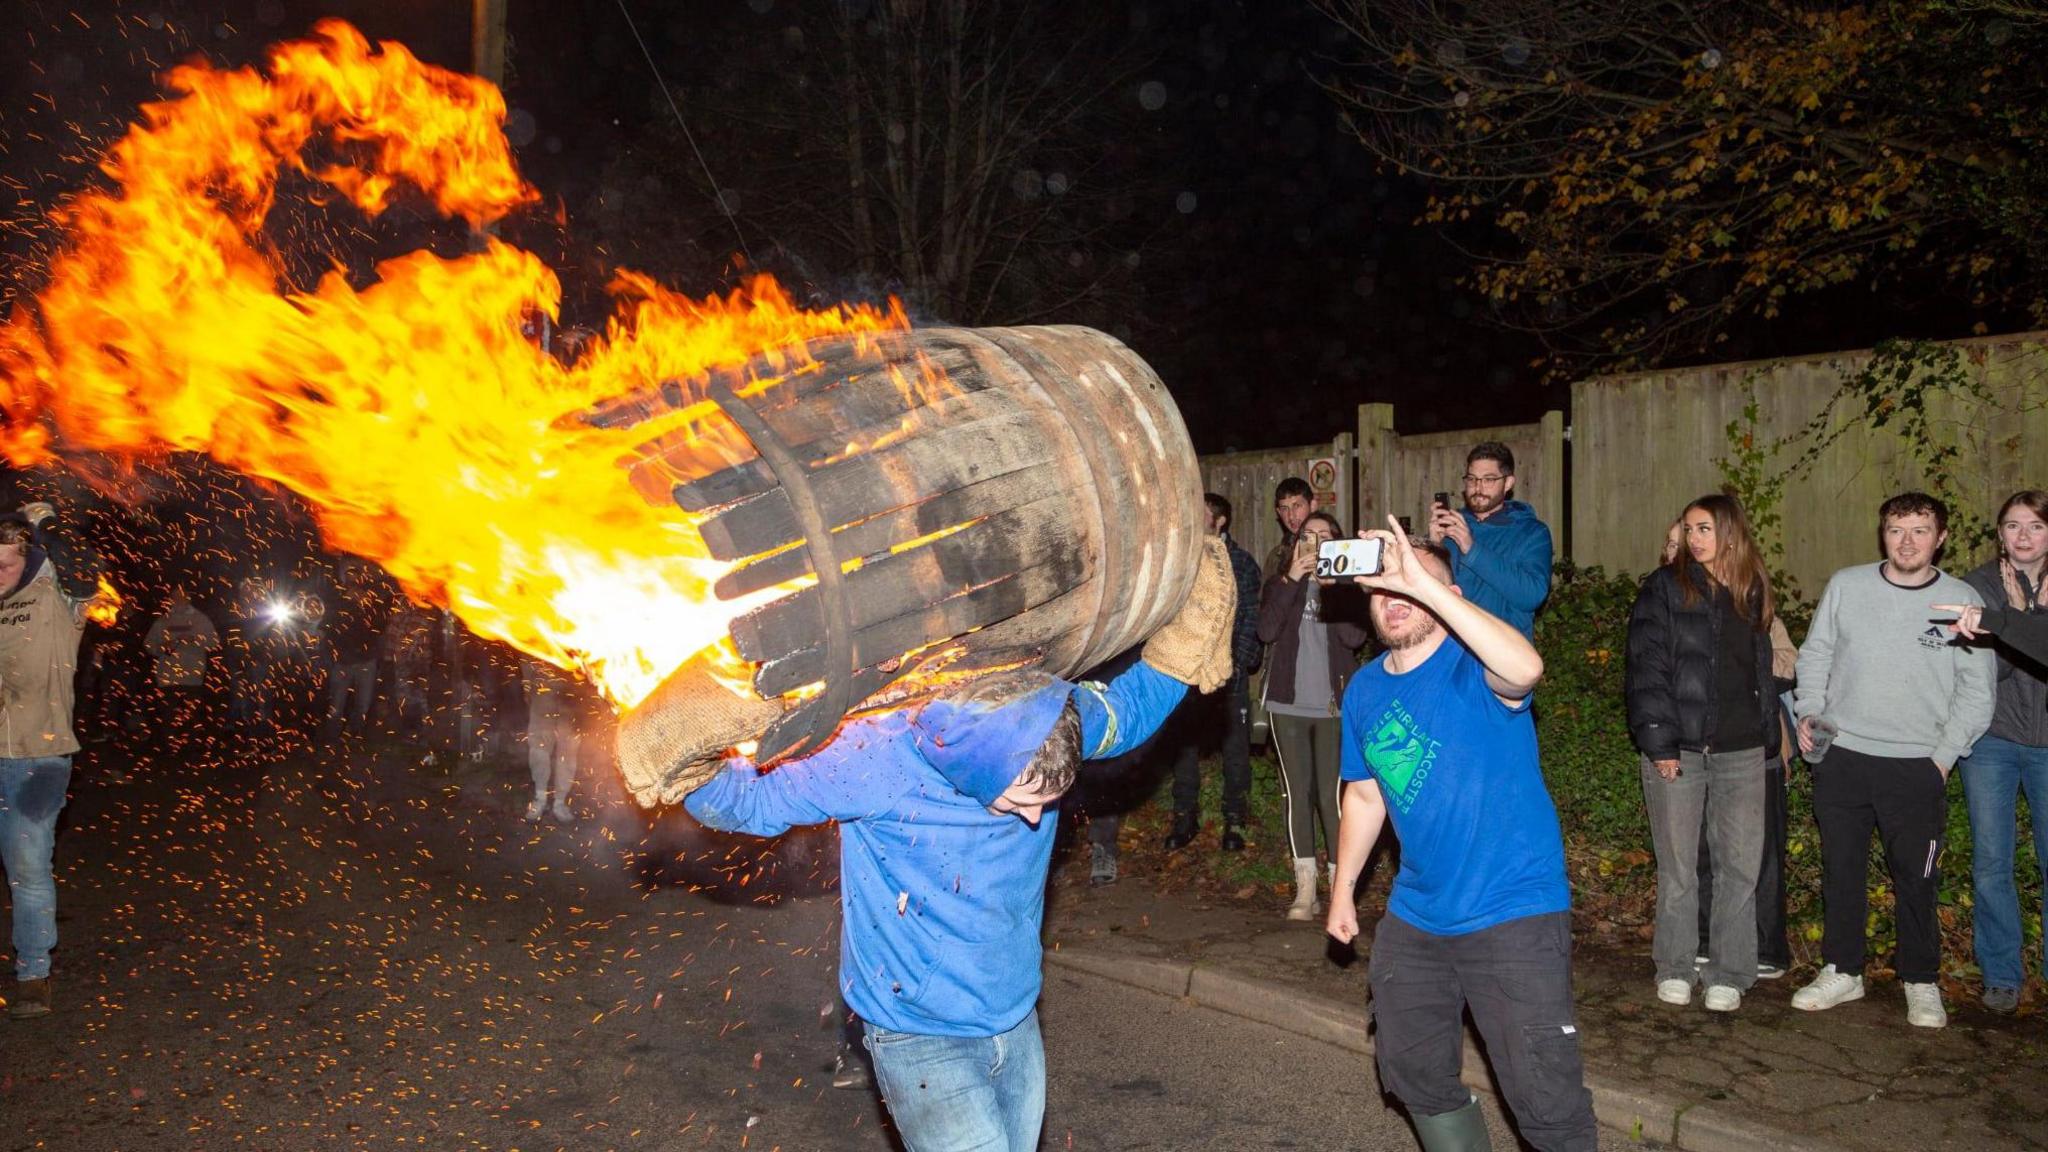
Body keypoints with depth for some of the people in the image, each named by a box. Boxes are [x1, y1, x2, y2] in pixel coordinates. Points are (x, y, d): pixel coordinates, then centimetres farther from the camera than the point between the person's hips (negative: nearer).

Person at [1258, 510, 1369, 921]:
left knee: (1331, 794, -7)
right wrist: (1291, 580, -12)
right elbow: (1266, 630, -7)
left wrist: (1329, 589, -13)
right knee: (1297, 793, 3)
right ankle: (1305, 890, 7)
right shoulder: (1280, 583, 10)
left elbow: (1355, 636, -9)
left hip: (1334, 704, -2)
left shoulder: (1346, 587, 7)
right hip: (1288, 703, 2)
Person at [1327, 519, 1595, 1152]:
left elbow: (1525, 669, -40)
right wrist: (1343, 890, 16)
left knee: (1545, 1100, -5)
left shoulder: (1473, 664, -15)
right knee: (1412, 1072, 18)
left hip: (1512, 915, -7)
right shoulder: (1364, 689, 5)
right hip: (1414, 917, 7)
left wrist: (1423, 582, -40)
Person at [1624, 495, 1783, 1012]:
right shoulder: (1664, 588, -1)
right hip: (1678, 749, -3)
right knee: (1677, 868, 3)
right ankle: (1675, 970, 16)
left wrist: (1770, 737, 10)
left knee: (1740, 867, 3)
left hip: (1741, 752, 4)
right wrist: (1658, 741, -14)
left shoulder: (1751, 593, 12)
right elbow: (1647, 669, -7)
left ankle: (1728, 975, 14)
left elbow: (1762, 672, 18)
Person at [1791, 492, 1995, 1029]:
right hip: (1841, 757, 2)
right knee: (1841, 870, 10)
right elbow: (1815, 654, 11)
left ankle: (1921, 983, 22)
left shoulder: (1962, 601, -2)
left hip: (1918, 767, -1)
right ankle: (1842, 971, 23)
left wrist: (1945, 755, -5)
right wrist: (1810, 712, -3)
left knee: (1916, 879, 5)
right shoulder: (1846, 585, 2)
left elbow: (1976, 690, 1)